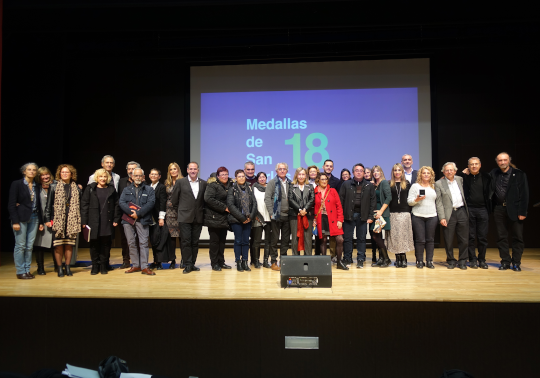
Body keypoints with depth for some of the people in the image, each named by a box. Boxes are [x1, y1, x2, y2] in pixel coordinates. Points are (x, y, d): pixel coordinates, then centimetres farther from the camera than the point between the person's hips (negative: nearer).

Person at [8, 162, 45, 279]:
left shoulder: (37, 186, 11)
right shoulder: (17, 184, -2)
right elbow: (11, 204, -6)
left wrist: (41, 221, 9)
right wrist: (15, 221, -13)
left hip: (34, 218, 4)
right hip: (21, 218, -4)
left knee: (30, 246, 6)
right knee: (20, 245, -1)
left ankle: (27, 270, 15)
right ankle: (20, 271, 8)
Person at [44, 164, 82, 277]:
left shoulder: (76, 188, 9)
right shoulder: (54, 186, 5)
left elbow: (80, 205, 10)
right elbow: (49, 204, 5)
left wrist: (81, 221, 5)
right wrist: (47, 219, -1)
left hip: (72, 220, 1)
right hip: (58, 220, -1)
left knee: (69, 244, 5)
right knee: (58, 245, 0)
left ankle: (67, 267, 16)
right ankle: (59, 268, 10)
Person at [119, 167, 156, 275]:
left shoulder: (149, 190, 8)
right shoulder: (127, 190, 17)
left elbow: (150, 203, -6)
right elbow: (122, 203, 3)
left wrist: (138, 213, -13)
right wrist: (131, 212, -13)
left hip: (142, 220, -3)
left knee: (143, 243, -5)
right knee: (131, 243, 6)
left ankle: (144, 267, -2)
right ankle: (136, 265, 15)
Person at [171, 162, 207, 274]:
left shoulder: (203, 183, 7)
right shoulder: (180, 182, 1)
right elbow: (174, 199, 5)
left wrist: (203, 210, 7)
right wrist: (180, 209, 8)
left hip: (198, 218, 3)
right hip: (185, 217, -2)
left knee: (195, 242, 8)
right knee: (186, 242, -2)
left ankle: (192, 263, 17)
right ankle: (187, 265, 4)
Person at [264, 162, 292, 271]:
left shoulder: (290, 183, 12)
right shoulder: (272, 182, -2)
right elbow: (267, 198, -8)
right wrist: (271, 213, -13)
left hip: (287, 216, 4)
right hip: (276, 216, -4)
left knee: (286, 239, 10)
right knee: (275, 239, 2)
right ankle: (274, 262, 10)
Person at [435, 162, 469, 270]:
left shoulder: (460, 179, 10)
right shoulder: (439, 184, -2)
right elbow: (439, 202, -5)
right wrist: (442, 217, -11)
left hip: (462, 212, 3)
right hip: (449, 214, -3)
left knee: (464, 239, 6)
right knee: (449, 240, 3)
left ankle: (462, 261, 19)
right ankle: (451, 261, 19)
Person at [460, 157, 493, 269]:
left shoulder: (486, 177, 6)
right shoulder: (464, 177, 1)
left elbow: (490, 192, 11)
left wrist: (489, 207, 3)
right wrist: (464, 174, -7)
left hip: (482, 209, 1)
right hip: (469, 209, -1)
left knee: (483, 237, 5)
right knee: (471, 237, 5)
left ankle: (482, 260, 17)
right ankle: (472, 260, 13)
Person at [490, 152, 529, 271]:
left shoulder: (519, 174, -2)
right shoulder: (493, 174, 6)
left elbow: (524, 194, -5)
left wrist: (522, 212, -9)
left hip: (514, 210, -2)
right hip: (499, 209, 3)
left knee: (517, 237, 3)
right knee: (501, 237, 7)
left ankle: (516, 263, 14)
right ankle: (505, 262, 16)